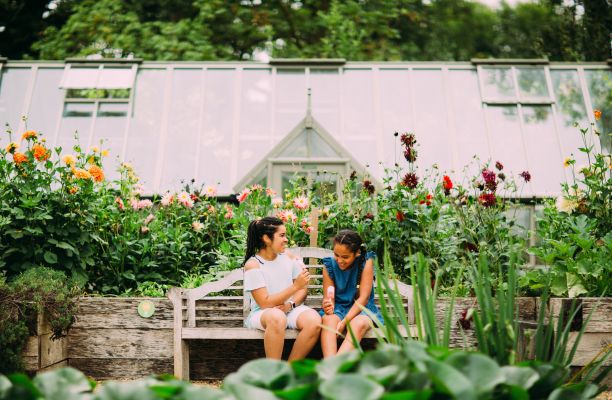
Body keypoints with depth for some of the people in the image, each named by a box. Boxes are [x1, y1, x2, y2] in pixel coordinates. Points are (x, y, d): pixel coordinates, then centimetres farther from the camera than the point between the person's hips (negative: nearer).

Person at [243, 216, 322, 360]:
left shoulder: (289, 257, 4)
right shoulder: (253, 265, -10)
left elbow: (303, 290, 6)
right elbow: (265, 303, -16)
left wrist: (290, 305, -15)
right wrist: (295, 286, -22)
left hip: (291, 310, 5)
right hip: (261, 314, -4)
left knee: (314, 320, -27)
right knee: (277, 317, -39)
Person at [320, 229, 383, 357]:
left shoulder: (366, 261, -10)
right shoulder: (329, 265, -3)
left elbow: (363, 298, -15)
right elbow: (327, 297, -5)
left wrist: (345, 321, -25)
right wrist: (328, 306, -30)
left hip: (362, 308, -2)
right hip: (338, 308, 2)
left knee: (358, 324, -36)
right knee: (328, 320, -33)